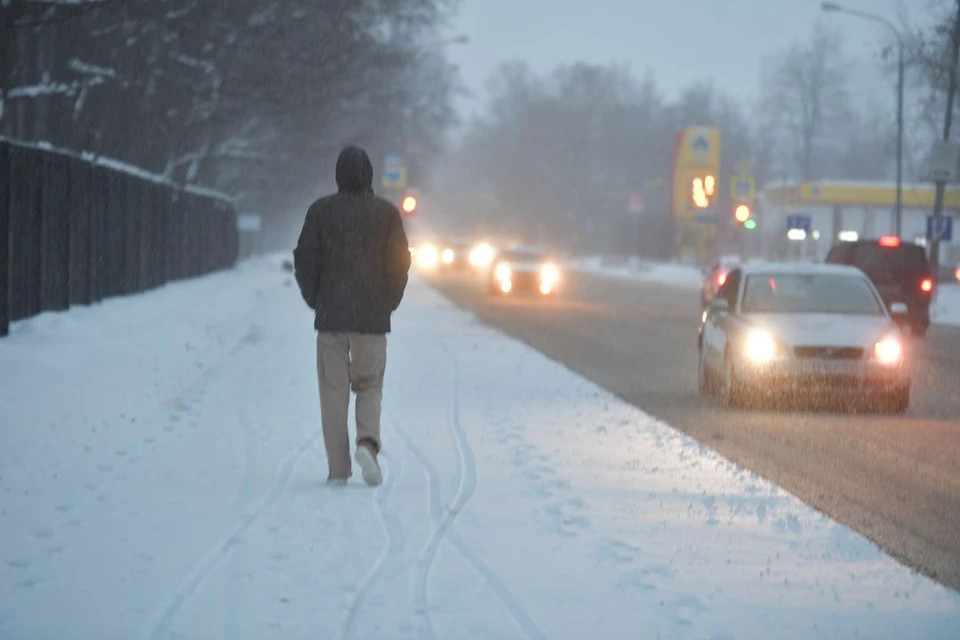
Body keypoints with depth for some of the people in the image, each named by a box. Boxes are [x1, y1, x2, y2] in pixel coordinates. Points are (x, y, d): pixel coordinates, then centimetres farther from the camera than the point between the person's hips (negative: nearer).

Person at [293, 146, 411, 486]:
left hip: (330, 317, 0)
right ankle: (368, 442, -17)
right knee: (369, 386, 10)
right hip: (372, 317, 0)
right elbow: (400, 261, -3)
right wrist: (389, 302, 10)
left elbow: (305, 259, -2)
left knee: (333, 390, 5)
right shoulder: (386, 213, 0)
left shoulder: (320, 211, 0)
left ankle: (338, 468, 1)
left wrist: (315, 301, 11)